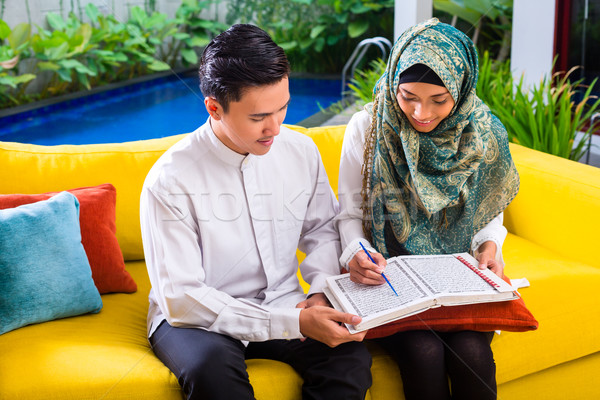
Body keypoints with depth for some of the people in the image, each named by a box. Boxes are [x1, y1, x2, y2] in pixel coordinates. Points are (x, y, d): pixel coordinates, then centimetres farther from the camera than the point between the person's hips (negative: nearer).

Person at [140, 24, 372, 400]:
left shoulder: (301, 151, -2)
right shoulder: (170, 181, -18)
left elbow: (322, 230, 15)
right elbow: (181, 298, -21)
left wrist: (321, 290, -7)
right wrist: (294, 323, -27)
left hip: (283, 306, 4)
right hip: (197, 319, -3)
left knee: (351, 355, -26)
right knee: (212, 365, -37)